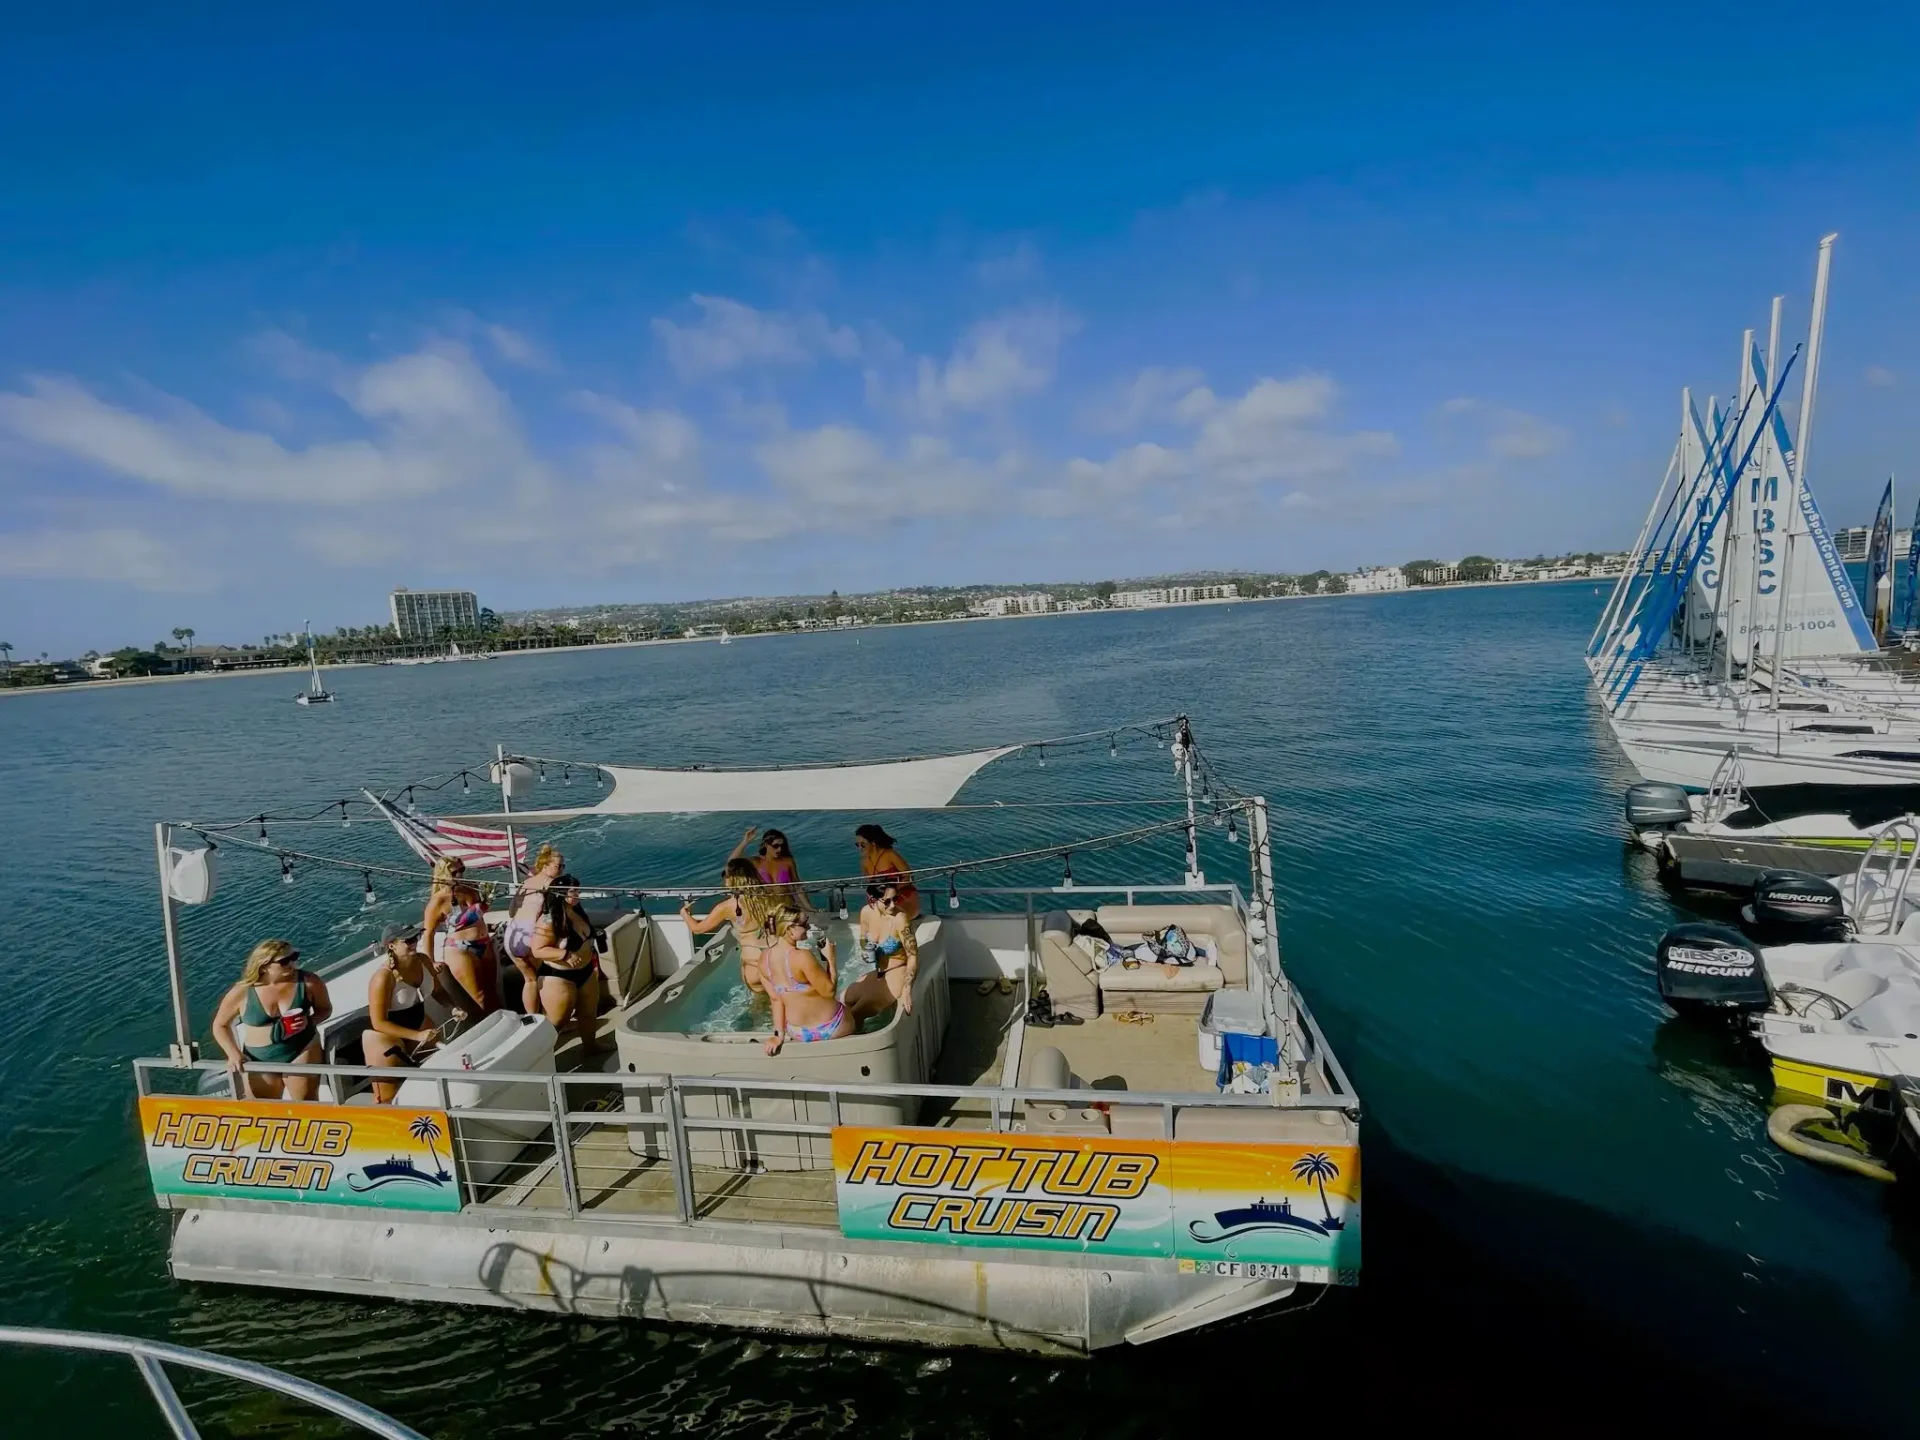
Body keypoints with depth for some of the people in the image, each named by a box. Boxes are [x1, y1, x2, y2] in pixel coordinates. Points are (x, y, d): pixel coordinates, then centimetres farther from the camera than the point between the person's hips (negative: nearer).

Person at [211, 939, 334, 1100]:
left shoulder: (308, 982, -13)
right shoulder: (242, 993, -12)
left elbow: (325, 1009, 3)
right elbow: (220, 1025, 4)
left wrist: (310, 1021, -18)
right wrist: (234, 1053, -9)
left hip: (302, 1052, -1)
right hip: (259, 1062, 2)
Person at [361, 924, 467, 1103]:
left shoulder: (423, 961, -8)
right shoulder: (384, 977, -29)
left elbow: (438, 991, 6)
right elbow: (379, 1023, -26)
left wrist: (455, 1007, -13)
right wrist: (417, 1035, -31)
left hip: (417, 1023, 7)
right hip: (383, 1034, -7)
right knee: (389, 1098, 2)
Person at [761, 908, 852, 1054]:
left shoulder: (765, 958, -8)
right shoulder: (802, 957, -30)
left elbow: (775, 998, -1)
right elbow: (828, 991, -23)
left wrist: (779, 1034, 3)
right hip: (827, 1029, -7)